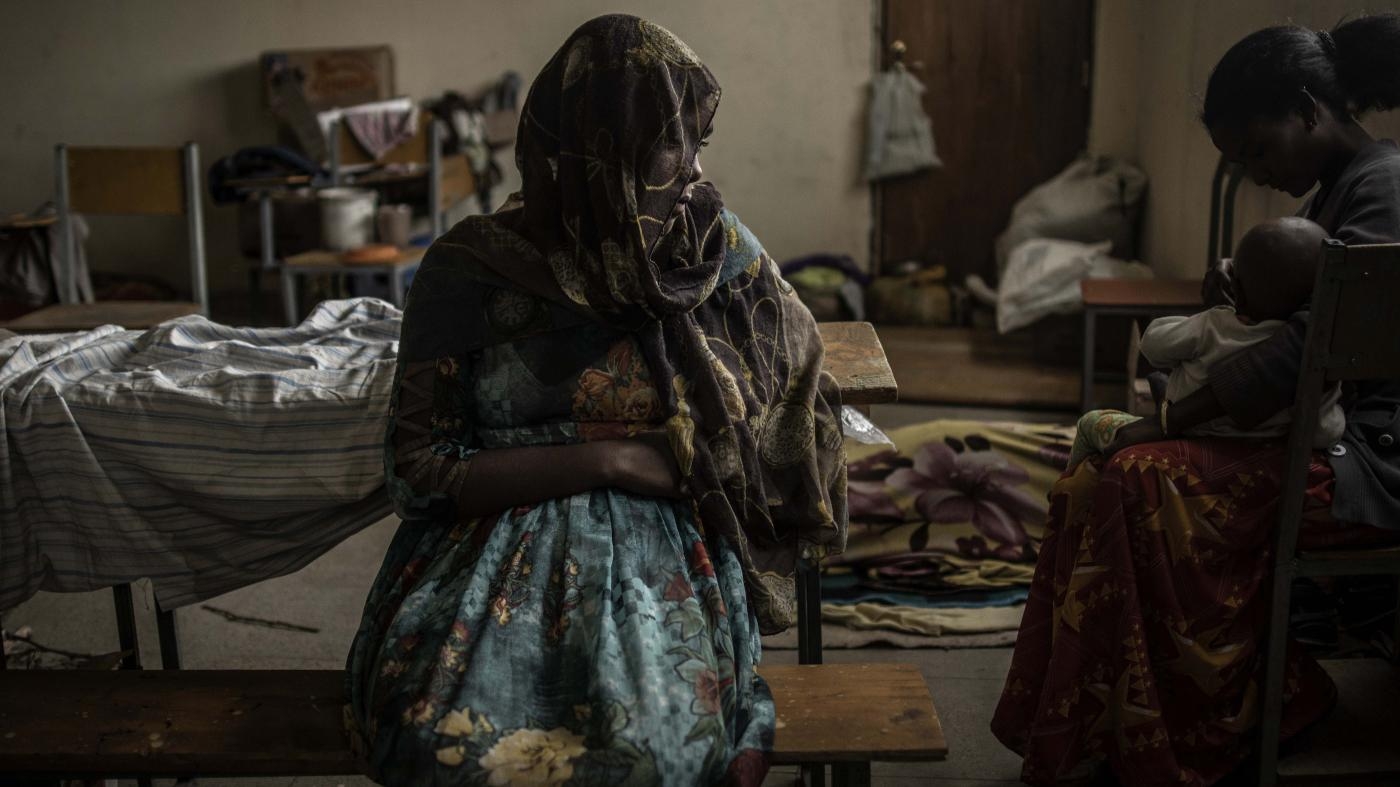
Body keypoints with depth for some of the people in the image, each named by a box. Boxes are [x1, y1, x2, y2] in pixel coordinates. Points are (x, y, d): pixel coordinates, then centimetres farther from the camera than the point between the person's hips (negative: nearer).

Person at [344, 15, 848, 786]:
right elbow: (416, 468, -4)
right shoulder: (468, 270, -3)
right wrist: (606, 461, -13)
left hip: (665, 550, 0)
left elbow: (796, 380, 14)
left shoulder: (716, 246, 2)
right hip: (497, 541, 0)